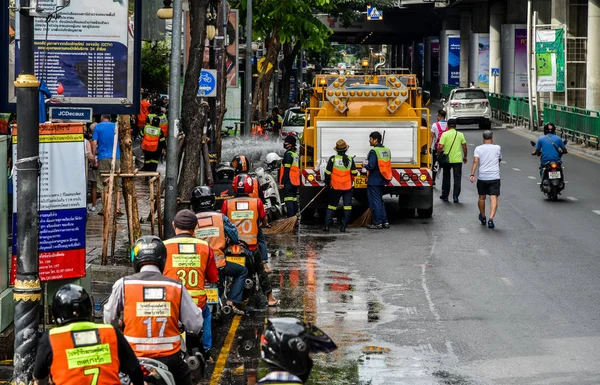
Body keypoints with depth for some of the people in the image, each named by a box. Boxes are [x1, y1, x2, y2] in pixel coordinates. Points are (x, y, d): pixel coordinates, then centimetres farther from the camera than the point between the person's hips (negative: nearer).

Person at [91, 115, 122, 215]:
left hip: (103, 158, -2)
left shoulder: (98, 127, 1)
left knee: (103, 185, 2)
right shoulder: (116, 126, 8)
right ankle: (118, 207, 0)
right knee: (117, 184, 8)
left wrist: (94, 158, -2)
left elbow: (94, 143, -5)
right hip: (116, 158, 2)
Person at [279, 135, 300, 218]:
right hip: (296, 182, 10)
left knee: (289, 201, -11)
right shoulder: (296, 154, 17)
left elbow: (286, 170, -18)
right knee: (294, 200, 12)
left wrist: (282, 182, -17)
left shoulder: (288, 154, -13)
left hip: (289, 181, -10)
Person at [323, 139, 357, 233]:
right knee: (347, 206, 5)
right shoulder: (350, 159, -4)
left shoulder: (333, 159, -8)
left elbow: (328, 173, -5)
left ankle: (327, 225, 6)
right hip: (347, 187, 0)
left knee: (332, 205, 11)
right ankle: (343, 226, 0)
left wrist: (327, 183, 11)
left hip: (335, 186, 0)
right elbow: (354, 173, 0)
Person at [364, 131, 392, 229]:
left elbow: (371, 166, -24)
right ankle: (385, 222, 18)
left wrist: (365, 165, -2)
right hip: (382, 181, 8)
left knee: (375, 202, 0)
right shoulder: (387, 150, 8)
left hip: (374, 181, -8)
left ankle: (377, 223, 2)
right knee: (380, 201, 18)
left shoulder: (374, 151, -18)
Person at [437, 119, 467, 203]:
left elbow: (441, 147, -13)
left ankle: (445, 196, 21)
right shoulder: (460, 135, 1)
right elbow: (464, 147, 5)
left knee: (446, 177, 14)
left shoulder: (445, 134, -7)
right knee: (457, 178, 5)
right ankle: (455, 196, 0)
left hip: (447, 159, -1)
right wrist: (465, 157, 17)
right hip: (458, 160, 1)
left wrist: (438, 155, 2)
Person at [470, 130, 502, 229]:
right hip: (495, 176, -1)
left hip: (482, 177, 1)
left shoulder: (478, 149, 3)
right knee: (494, 198, -7)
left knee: (482, 197, 18)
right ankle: (491, 219, -23)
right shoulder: (497, 148, 7)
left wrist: (472, 174, -15)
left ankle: (482, 217, 35)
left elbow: (475, 161, -11)